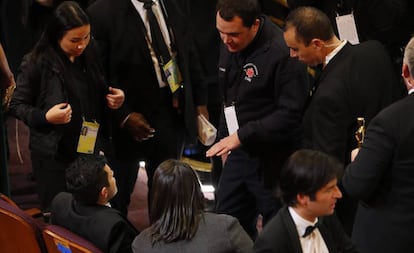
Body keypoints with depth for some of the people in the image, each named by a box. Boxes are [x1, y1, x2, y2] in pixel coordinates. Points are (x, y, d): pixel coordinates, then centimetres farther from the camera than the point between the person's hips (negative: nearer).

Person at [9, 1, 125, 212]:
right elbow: (16, 105, -6)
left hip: (92, 150, 4)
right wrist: (45, 117, -23)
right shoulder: (37, 62, -12)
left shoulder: (90, 54, 4)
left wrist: (113, 97, -2)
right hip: (54, 155, -4)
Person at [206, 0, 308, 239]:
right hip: (240, 151, 7)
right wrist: (226, 138, 16)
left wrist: (241, 135, -25)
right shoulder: (231, 45, 2)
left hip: (273, 159, -7)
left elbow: (290, 113, -24)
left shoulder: (283, 51, -22)